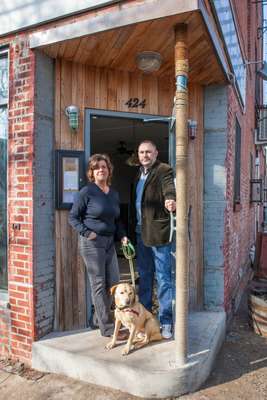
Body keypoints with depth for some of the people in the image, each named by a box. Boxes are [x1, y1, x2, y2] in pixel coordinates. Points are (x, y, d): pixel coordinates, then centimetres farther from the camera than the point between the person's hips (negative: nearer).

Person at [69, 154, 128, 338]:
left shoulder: (114, 193, 10)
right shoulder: (86, 192, -8)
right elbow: (73, 217, -5)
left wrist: (122, 235, 4)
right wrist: (86, 233, -16)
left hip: (109, 242, 7)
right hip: (92, 243, -7)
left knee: (114, 282, 11)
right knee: (99, 285, 1)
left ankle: (101, 316, 32)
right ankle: (107, 328, 12)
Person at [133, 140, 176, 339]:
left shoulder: (164, 170, -8)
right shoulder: (140, 173, 16)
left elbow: (170, 188, -27)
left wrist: (170, 200, -50)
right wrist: (134, 228, 15)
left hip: (158, 232, -8)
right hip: (141, 232, 8)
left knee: (163, 278, 2)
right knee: (144, 276, 19)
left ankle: (166, 321, 15)